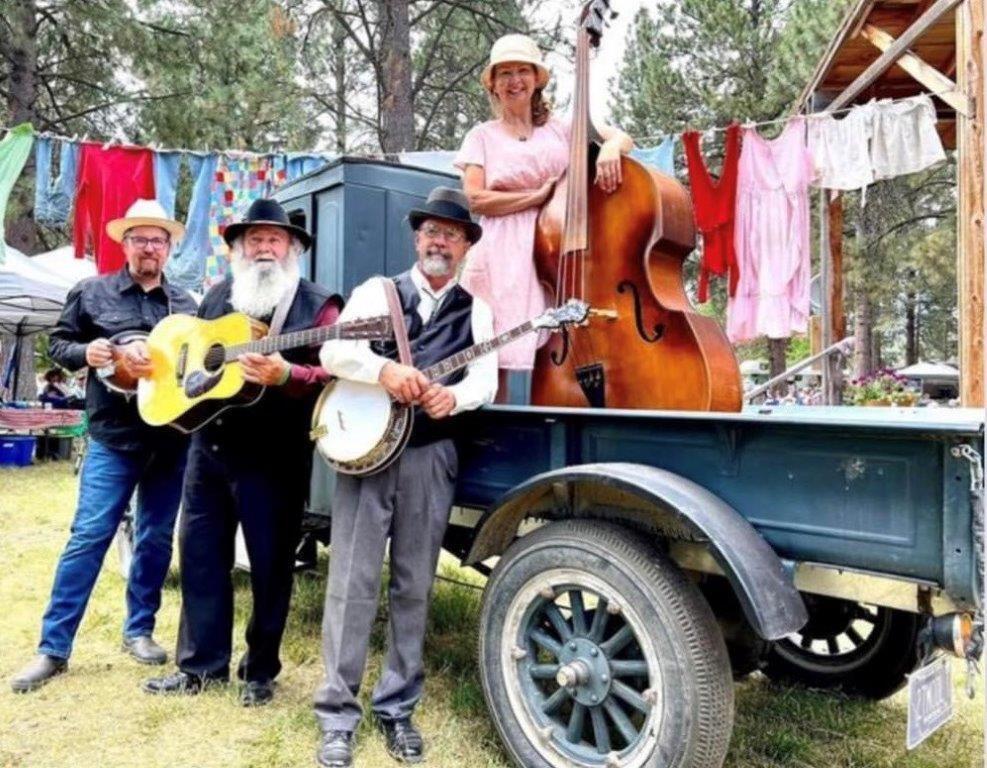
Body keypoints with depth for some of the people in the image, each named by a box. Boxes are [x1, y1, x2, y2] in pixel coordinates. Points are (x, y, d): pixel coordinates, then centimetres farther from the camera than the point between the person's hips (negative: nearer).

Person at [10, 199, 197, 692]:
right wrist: (84, 352, -13)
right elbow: (58, 343, 8)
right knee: (87, 538, -4)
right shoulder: (91, 292, 5)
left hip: (172, 439, 3)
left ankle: (139, 630, 26)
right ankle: (53, 648, 7)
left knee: (156, 538, 10)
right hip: (113, 438, -3)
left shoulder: (185, 304, 10)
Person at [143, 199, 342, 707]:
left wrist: (285, 375, -30)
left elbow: (332, 374, -13)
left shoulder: (316, 305, -4)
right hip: (208, 444, 6)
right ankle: (201, 663, 25)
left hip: (274, 454, -5)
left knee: (270, 562, 4)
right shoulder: (218, 295, 13)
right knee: (200, 551, 11)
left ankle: (260, 669, 21)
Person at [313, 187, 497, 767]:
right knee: (353, 583, -1)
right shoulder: (378, 291, 8)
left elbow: (485, 378, -2)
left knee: (414, 587, 8)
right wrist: (385, 370, -24)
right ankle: (338, 714, 11)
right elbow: (333, 350, -6)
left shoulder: (475, 311, 11)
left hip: (431, 457, 2)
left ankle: (398, 709, 22)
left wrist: (452, 396, -23)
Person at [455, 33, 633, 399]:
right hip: (502, 256, -1)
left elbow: (624, 138, 11)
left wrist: (610, 146, -13)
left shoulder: (561, 129, 16)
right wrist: (539, 195, -5)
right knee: (493, 359, -7)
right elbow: (475, 199, -1)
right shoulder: (483, 136, 11)